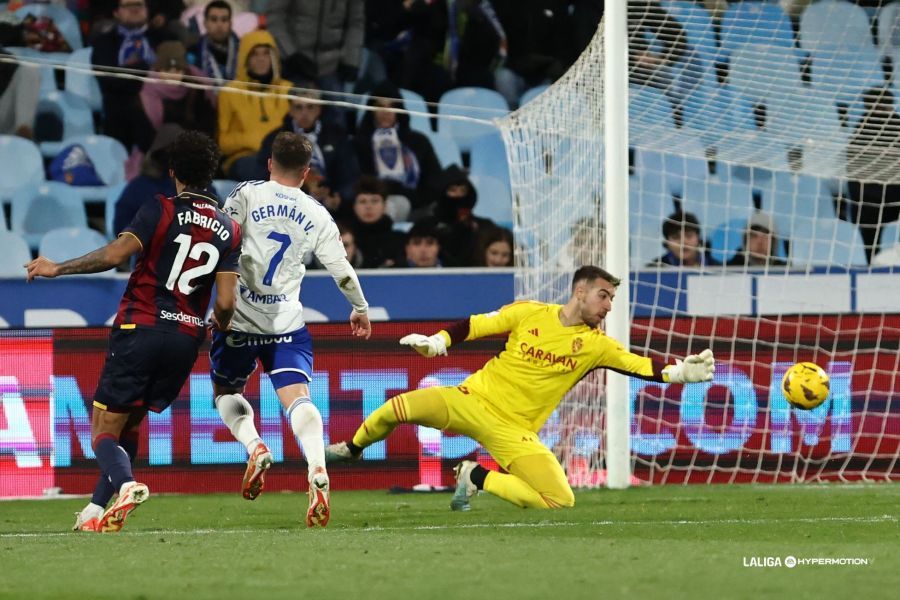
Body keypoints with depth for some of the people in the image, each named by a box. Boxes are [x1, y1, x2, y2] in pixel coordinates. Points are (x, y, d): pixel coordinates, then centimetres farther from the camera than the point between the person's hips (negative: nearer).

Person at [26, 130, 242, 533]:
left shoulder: (161, 211, -6)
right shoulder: (229, 231, 6)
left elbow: (115, 254, -18)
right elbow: (225, 303, 1)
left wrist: (58, 268, -8)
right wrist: (219, 326, 24)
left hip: (139, 329, -4)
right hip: (186, 339, 5)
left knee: (103, 432, -2)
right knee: (129, 426, 19)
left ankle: (126, 484, -30)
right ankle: (96, 511, 16)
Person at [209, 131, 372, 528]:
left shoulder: (247, 194, -1)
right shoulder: (317, 216, 8)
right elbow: (342, 270, 13)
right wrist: (360, 309, 28)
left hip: (239, 317, -1)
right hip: (287, 324, 1)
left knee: (226, 391, 18)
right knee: (296, 396, -9)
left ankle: (254, 446, -10)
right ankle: (317, 470, -33)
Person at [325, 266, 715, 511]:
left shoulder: (595, 345, 1)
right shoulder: (529, 314, -1)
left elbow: (639, 366, -7)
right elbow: (474, 326, 5)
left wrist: (679, 372, -23)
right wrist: (437, 341, -11)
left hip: (515, 430, 2)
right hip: (475, 400, -2)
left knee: (561, 500, -19)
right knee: (400, 408, -25)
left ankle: (477, 478, 4)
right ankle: (351, 449, 12)